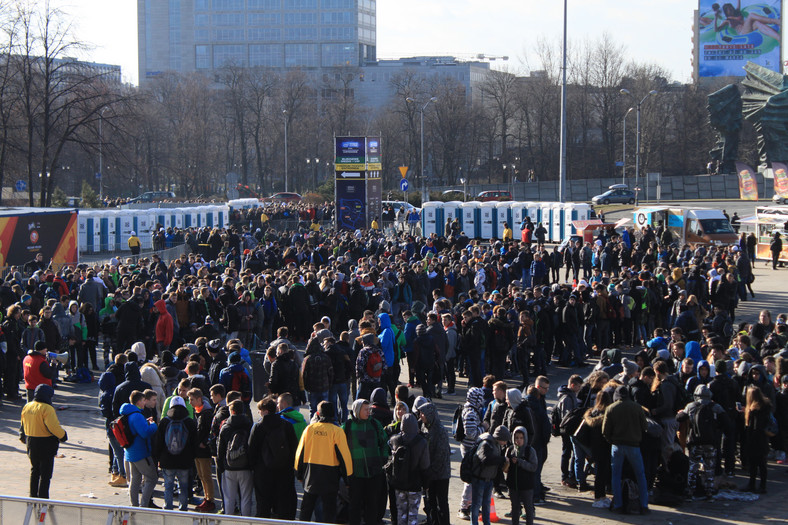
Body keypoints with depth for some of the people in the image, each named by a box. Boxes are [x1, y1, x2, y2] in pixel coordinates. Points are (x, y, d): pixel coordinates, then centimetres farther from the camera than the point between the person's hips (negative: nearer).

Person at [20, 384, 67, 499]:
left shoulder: (26, 407, 4)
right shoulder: (47, 409, -19)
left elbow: (23, 425, 15)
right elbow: (53, 427, -24)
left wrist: (23, 437, 30)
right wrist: (63, 436, -8)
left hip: (31, 444, 7)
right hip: (46, 446, -7)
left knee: (34, 471, 20)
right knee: (45, 474, 1)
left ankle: (33, 495, 26)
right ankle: (43, 497, 1)